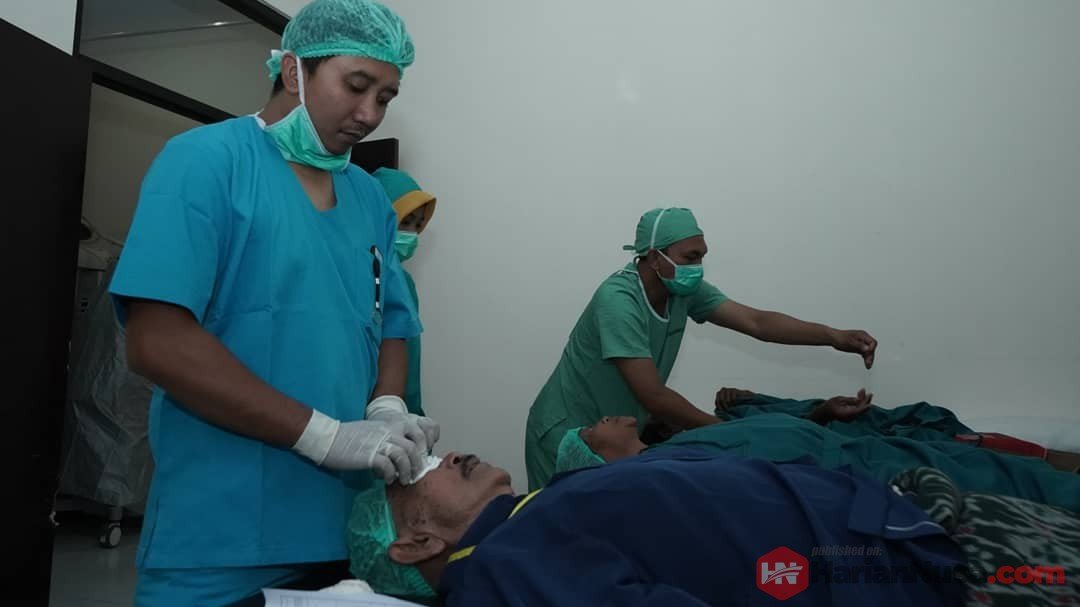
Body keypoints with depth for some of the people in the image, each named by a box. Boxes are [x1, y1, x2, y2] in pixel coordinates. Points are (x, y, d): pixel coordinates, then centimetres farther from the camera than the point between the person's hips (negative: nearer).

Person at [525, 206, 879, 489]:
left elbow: (756, 322, -12)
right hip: (569, 432, -7)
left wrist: (834, 337, -24)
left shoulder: (685, 290, -7)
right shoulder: (618, 300, -30)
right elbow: (653, 397, -33)